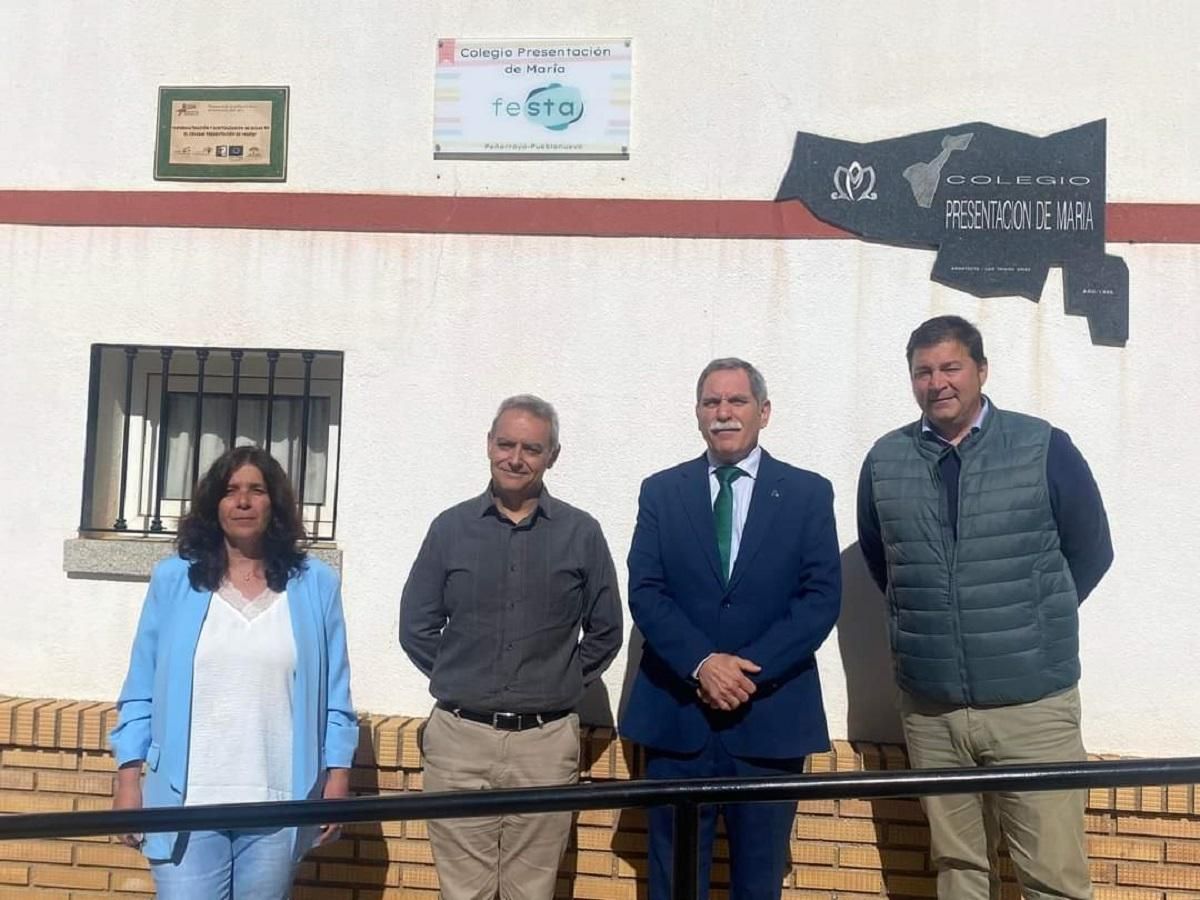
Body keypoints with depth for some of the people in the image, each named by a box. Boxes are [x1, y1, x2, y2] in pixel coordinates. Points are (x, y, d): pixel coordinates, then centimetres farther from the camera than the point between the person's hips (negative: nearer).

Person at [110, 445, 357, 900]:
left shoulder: (316, 584, 2)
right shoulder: (173, 579, 3)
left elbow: (334, 695, 3)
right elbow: (141, 691, 5)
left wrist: (337, 778, -1)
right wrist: (128, 778, 1)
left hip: (278, 806, 1)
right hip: (187, 802, 0)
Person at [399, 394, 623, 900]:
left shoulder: (581, 533, 1)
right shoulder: (450, 528, 2)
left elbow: (605, 632, 9)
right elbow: (416, 628, 8)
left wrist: (562, 683, 5)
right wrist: (458, 680, 5)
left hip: (546, 742, 0)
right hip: (459, 737, 1)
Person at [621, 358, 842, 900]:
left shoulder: (808, 493, 4)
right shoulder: (661, 491, 6)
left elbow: (822, 597, -4)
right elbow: (645, 593, -2)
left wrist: (751, 668, -14)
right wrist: (701, 663, -16)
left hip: (770, 716, 0)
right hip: (676, 714, 1)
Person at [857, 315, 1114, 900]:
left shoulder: (1044, 448, -4)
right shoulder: (884, 460, 2)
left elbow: (1091, 550, 7)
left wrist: (1034, 621, 8)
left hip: (1032, 700, -2)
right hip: (929, 706, 2)